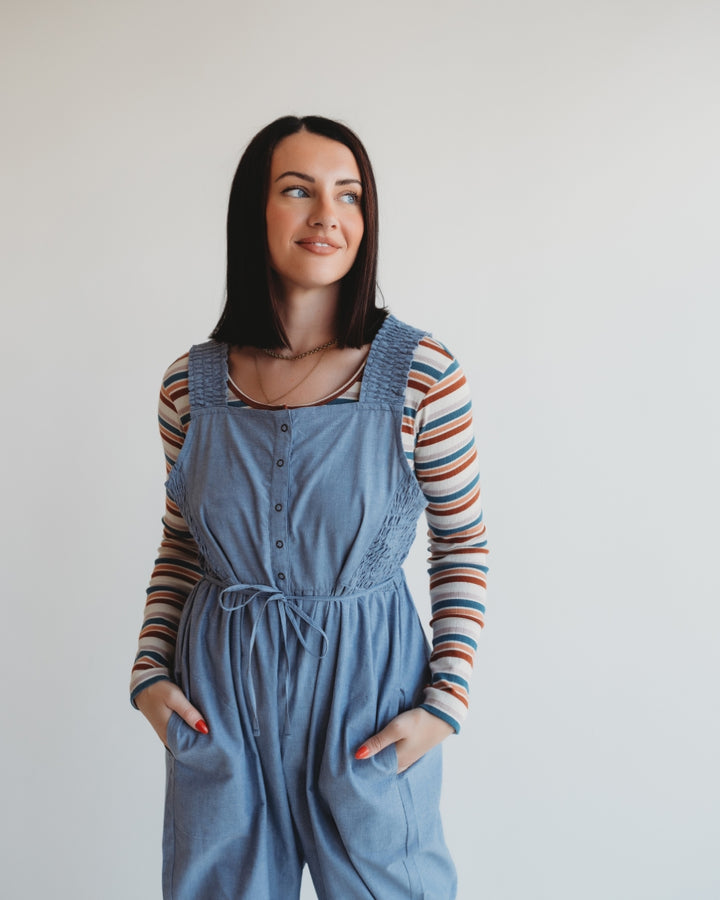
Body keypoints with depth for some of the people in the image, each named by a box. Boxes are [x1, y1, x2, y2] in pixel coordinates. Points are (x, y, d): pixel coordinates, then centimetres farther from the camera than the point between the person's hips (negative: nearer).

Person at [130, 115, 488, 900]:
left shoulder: (422, 373, -10)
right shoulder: (192, 385, -2)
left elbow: (462, 546, -3)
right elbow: (179, 546, 10)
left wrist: (446, 702, -7)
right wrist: (150, 672, 2)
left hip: (367, 685, -2)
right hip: (218, 702, 2)